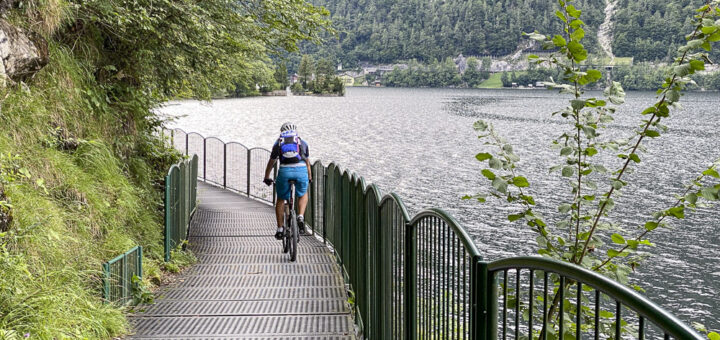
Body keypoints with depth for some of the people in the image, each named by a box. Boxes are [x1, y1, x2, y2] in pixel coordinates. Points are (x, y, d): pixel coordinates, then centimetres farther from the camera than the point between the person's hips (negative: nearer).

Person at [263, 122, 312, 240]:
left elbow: (271, 163, 26)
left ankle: (280, 228, 16)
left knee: (281, 200, 17)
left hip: (284, 171, 0)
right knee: (303, 195, 26)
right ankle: (301, 217, 3)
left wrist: (267, 178, 38)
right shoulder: (302, 143, 23)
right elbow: (307, 162, 31)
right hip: (301, 170, 0)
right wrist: (309, 178, 42)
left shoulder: (278, 143, 21)